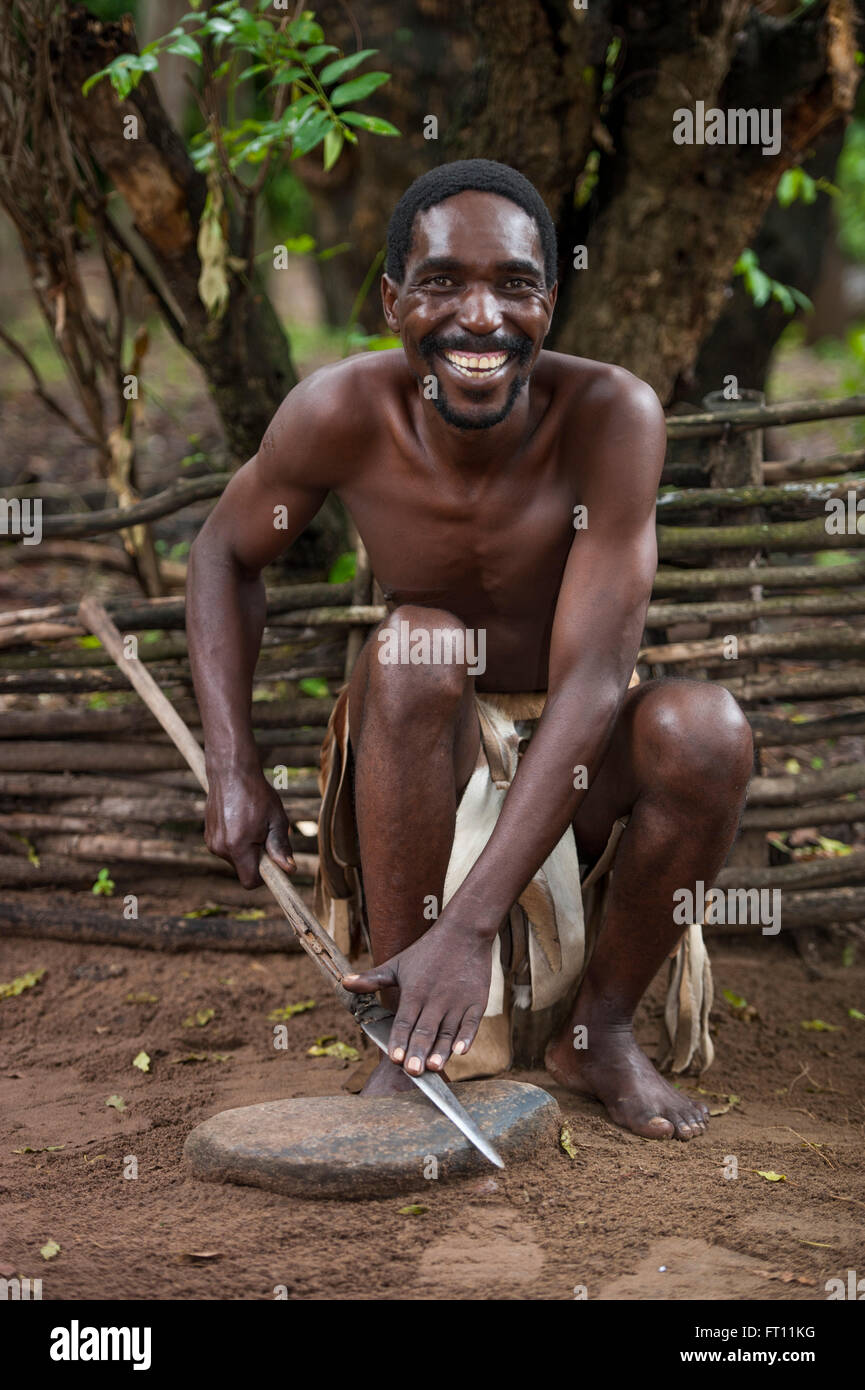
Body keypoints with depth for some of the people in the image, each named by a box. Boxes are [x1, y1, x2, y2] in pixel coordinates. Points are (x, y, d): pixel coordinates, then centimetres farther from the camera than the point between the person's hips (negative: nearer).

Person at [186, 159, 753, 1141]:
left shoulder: (611, 414, -26)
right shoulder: (344, 413, -20)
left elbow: (590, 684, -32)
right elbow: (225, 553, 0)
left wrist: (469, 925, -40)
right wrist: (231, 769, -12)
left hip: (575, 765, 0)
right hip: (419, 762, 1)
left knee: (707, 728, -31)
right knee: (415, 645, -31)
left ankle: (596, 1028, -5)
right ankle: (408, 1037, -20)